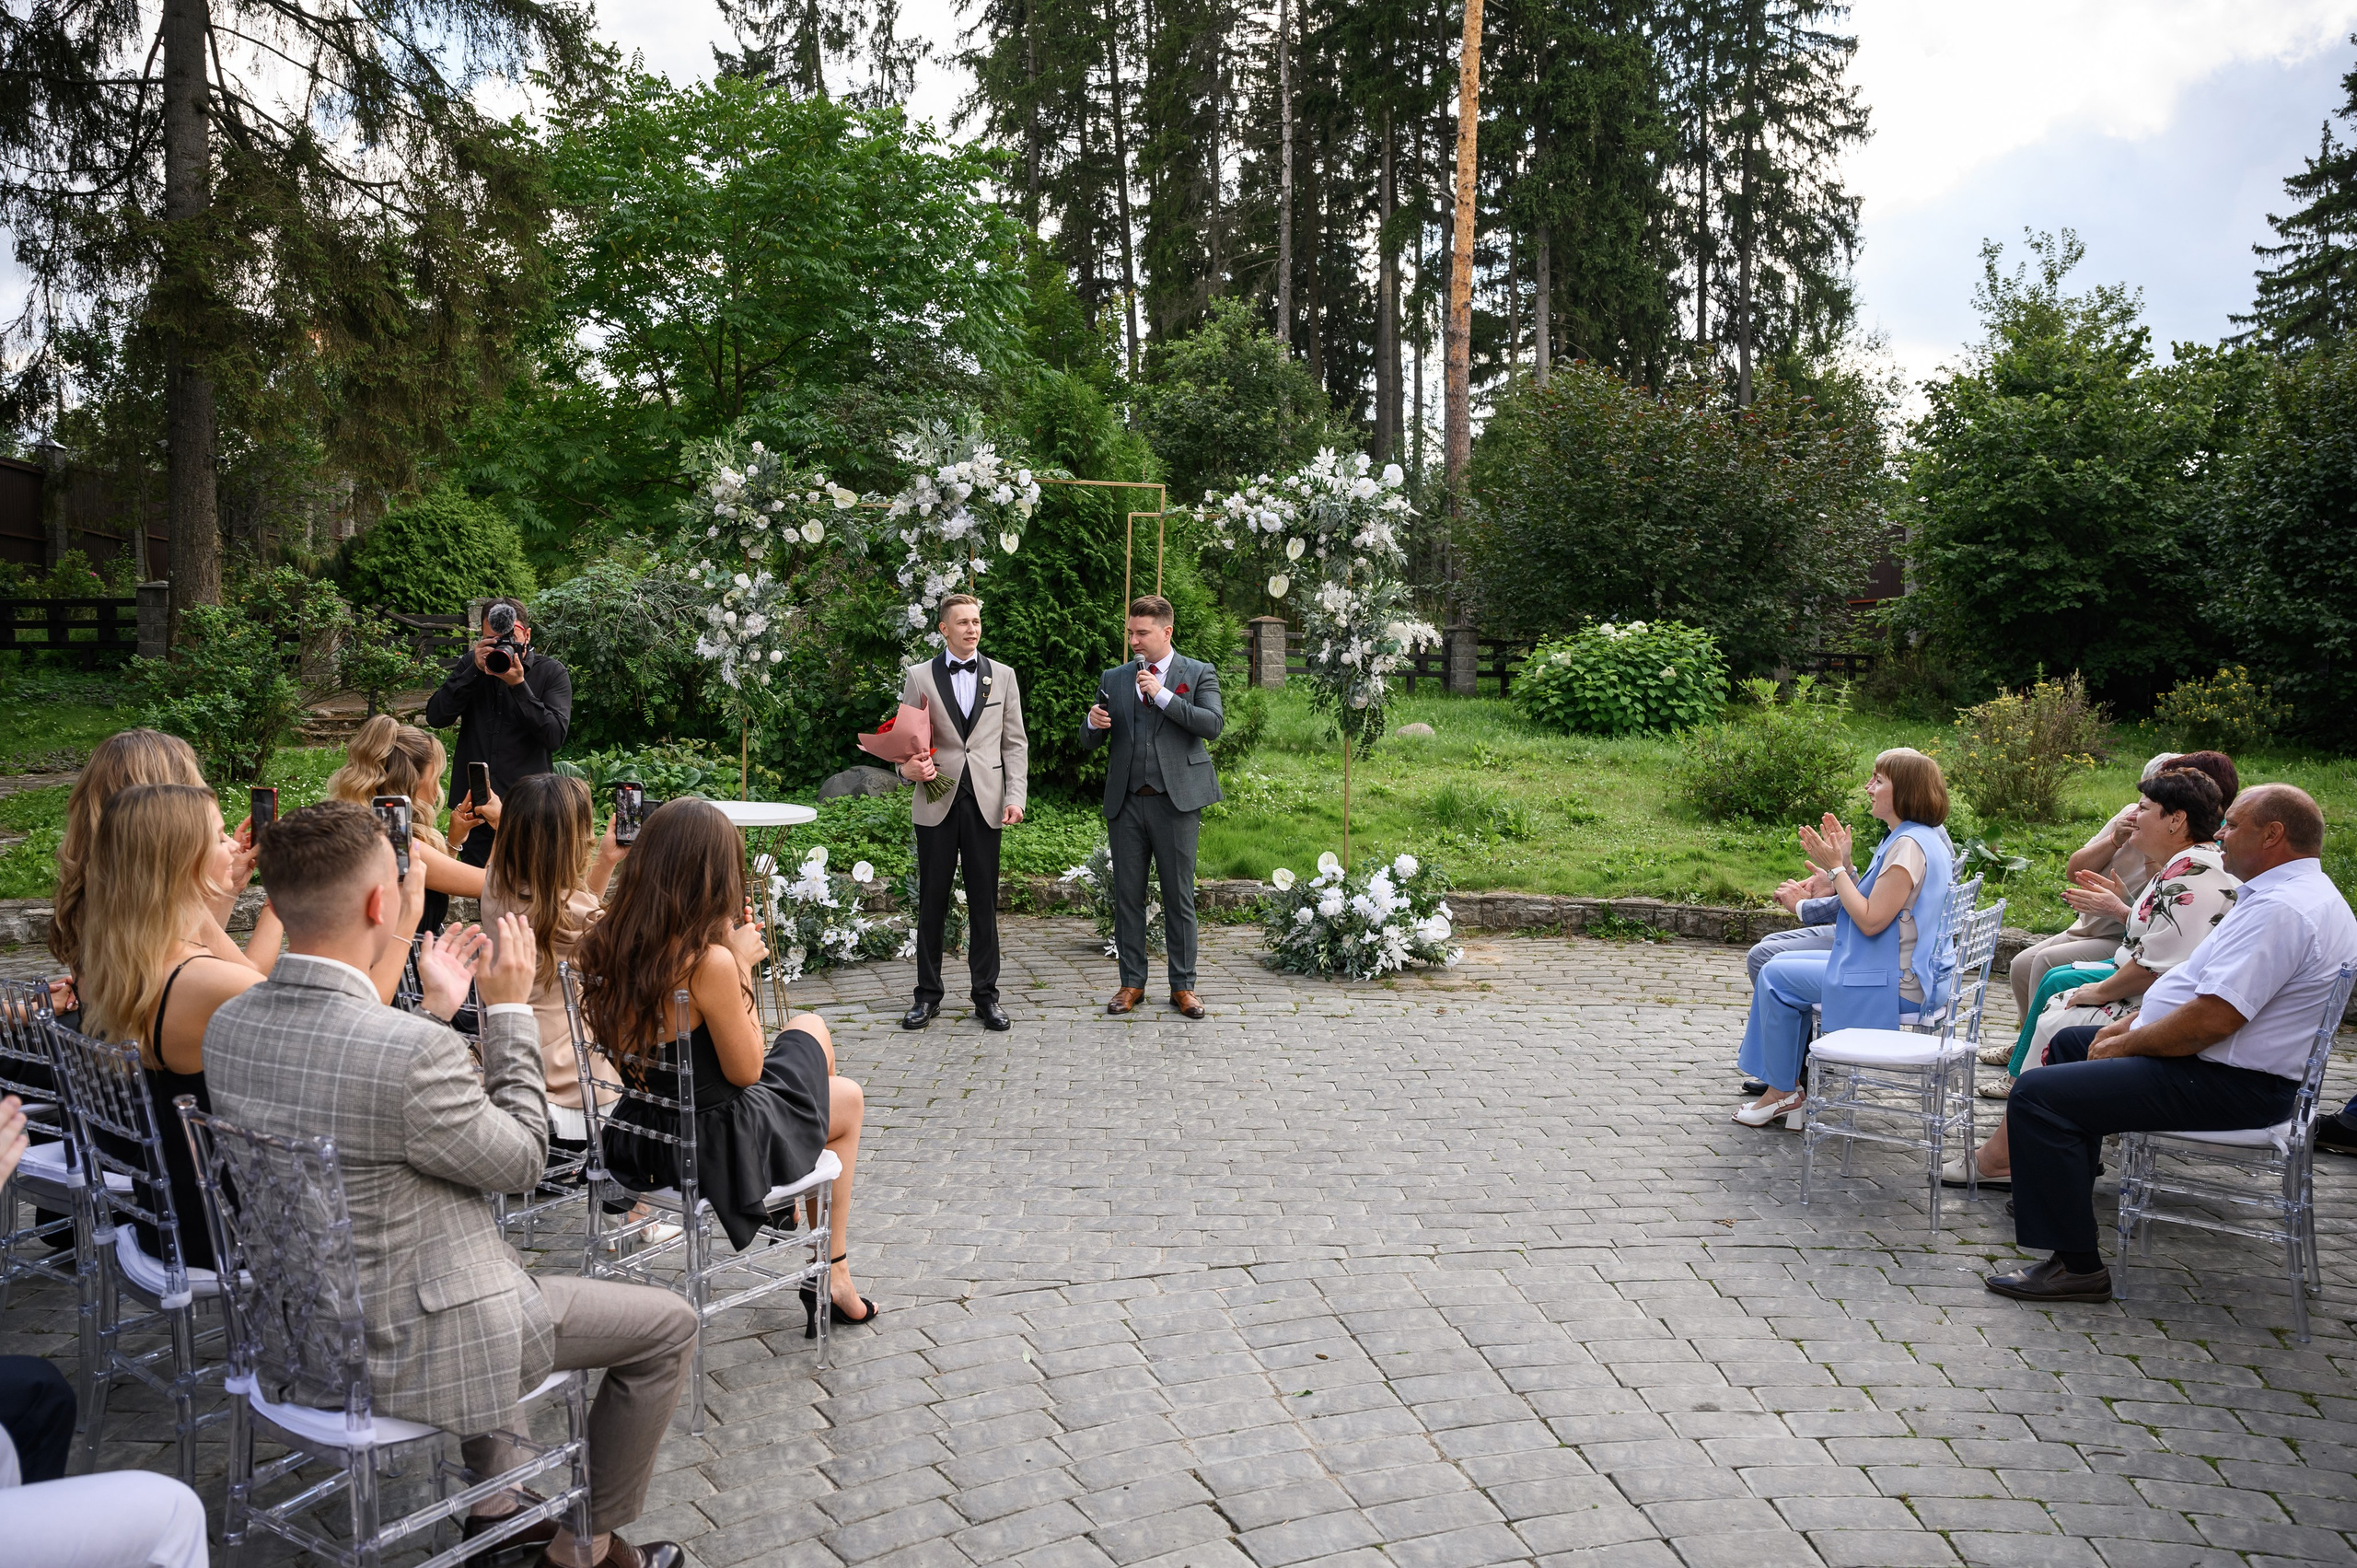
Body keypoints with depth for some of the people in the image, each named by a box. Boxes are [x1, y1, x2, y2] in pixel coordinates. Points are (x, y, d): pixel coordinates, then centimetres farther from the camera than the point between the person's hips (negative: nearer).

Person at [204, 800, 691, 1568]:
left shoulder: (228, 1026, -8)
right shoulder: (412, 1051, -33)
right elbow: (521, 1159, -15)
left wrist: (438, 1009, 10)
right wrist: (510, 1010, -9)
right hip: (403, 1352, -8)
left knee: (493, 1252, 36)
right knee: (668, 1324, 7)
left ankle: (486, 1501, 43)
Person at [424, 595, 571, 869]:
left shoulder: (552, 673, -1)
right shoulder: (470, 664, 9)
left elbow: (555, 736, -13)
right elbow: (436, 717, -3)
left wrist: (519, 685, -19)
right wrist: (475, 670, -12)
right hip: (473, 804, 3)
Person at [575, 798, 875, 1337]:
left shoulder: (608, 943, -7)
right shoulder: (709, 962, -30)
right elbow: (746, 1071, -16)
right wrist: (742, 966, -10)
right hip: (714, 1150, -7)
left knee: (810, 1028, 28)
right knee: (848, 1100, 23)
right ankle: (832, 1277, 33)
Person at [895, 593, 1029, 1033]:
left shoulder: (1002, 676, 10)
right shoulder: (919, 677, 7)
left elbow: (1015, 743, 9)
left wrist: (1016, 795, -2)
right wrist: (910, 766, -14)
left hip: (986, 801, 1)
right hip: (936, 801, -1)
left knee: (984, 902, 3)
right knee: (932, 901, 4)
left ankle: (985, 995, 12)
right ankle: (928, 994, 14)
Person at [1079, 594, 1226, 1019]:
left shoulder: (1198, 674, 5)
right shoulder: (1113, 679, 13)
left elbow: (1213, 725, -11)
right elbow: (1089, 743, 14)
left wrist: (1163, 695, -13)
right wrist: (1093, 724, -10)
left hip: (1176, 800, -3)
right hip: (1126, 804, 3)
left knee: (1179, 896, 2)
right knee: (1127, 896, 6)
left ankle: (1183, 985, 11)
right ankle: (1132, 983, 16)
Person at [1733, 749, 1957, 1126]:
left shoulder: (1909, 845, -21)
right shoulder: (1912, 838, 12)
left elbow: (1871, 920, -23)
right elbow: (1872, 906, 12)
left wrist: (1835, 868, -15)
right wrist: (1843, 863, 4)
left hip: (1892, 986, -11)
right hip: (1897, 972, 11)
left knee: (1777, 977, -4)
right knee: (1782, 964, 17)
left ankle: (1783, 1090, 7)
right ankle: (1790, 1080, 18)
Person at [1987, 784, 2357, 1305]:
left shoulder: (2281, 910, -24)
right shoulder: (2294, 893, 13)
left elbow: (2210, 1020, -29)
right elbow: (2202, 984, 19)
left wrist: (2126, 1045, -14)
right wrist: (2132, 1024, 10)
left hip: (2232, 1085, -12)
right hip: (2227, 1065, 12)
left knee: (2038, 1093, -21)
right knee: (2071, 1043, 28)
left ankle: (2075, 1266, -14)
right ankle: (2065, 1181, 37)